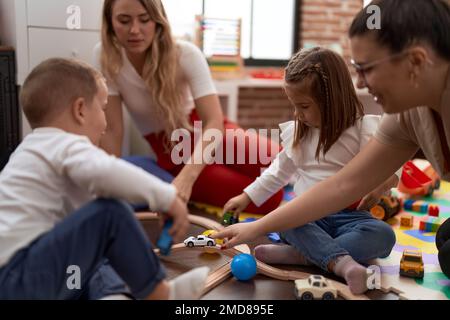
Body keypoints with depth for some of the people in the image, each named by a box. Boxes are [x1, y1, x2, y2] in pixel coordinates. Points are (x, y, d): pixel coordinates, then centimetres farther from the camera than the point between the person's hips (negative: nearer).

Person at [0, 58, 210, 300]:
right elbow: (104, 172, -33)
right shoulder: (67, 145, -10)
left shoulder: (37, 149, 23)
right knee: (110, 211, -18)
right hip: (20, 281, -11)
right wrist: (167, 197, -24)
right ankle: (158, 294, -4)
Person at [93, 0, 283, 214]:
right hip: (173, 155, -1)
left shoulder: (185, 54, -20)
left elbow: (214, 122, -29)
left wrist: (186, 177, -43)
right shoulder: (105, 57, -17)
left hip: (203, 130, 1)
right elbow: (112, 131, -16)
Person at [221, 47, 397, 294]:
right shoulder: (296, 132, 10)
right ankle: (341, 261, -49)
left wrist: (382, 184, -27)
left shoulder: (362, 129, -4)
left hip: (349, 215, -2)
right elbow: (279, 171, 22)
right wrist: (247, 197, 20)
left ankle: (301, 254, -40)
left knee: (384, 235, -31)